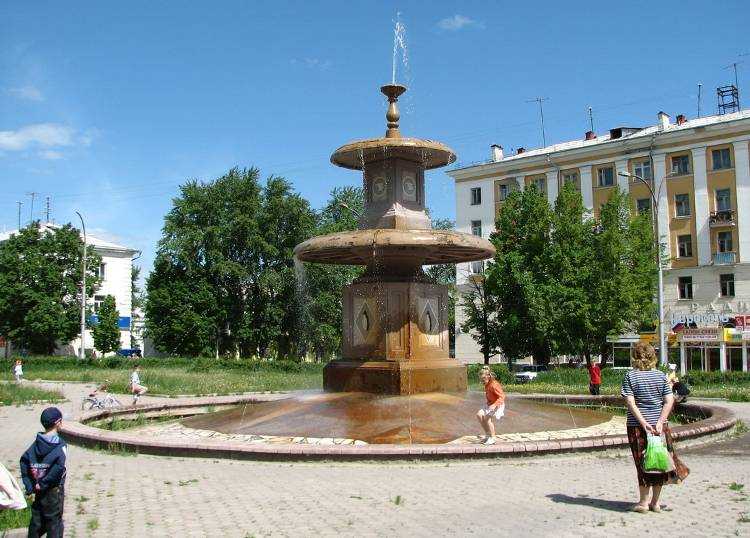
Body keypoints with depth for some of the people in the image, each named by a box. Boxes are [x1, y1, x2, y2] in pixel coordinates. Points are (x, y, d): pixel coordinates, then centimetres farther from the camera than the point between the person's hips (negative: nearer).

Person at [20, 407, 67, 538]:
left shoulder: (37, 442, -1)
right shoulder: (60, 445, -17)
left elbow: (24, 461, -7)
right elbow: (59, 467, -30)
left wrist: (29, 485, -5)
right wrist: (43, 484, -17)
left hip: (38, 489, 5)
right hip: (54, 491, -5)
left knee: (37, 519, 19)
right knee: (54, 522, 8)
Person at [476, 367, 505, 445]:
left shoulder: (494, 385, -22)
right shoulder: (487, 385, 6)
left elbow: (501, 397, -27)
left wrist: (494, 405, -38)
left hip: (498, 405, -9)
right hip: (490, 405, 9)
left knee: (487, 417, -24)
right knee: (479, 414, -6)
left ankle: (492, 438, -13)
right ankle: (487, 434, 5)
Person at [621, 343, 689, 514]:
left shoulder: (630, 376, -6)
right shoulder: (661, 375, 3)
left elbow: (631, 403, -14)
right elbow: (669, 401, -4)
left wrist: (644, 423, -15)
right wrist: (660, 422, -9)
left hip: (637, 425, -3)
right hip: (659, 425, 3)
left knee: (643, 463, 5)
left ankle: (643, 503, 12)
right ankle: (655, 502, 19)